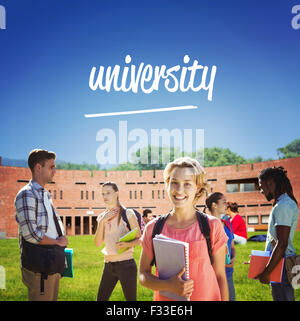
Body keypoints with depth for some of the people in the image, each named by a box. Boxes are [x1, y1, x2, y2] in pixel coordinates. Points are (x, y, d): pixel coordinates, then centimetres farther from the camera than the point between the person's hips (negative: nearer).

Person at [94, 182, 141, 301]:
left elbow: (139, 238, -3)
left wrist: (128, 244, -23)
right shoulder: (102, 217, 10)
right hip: (108, 264, 5)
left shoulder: (127, 214, -5)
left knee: (131, 298, 0)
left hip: (126, 264, -5)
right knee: (100, 298, 9)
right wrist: (101, 222, -8)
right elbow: (98, 243, 2)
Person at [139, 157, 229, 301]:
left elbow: (220, 277, -2)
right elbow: (143, 275, 1)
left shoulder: (212, 226, -8)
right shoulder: (153, 228, -4)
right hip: (165, 297, 1)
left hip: (206, 297, -1)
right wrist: (169, 286, -15)